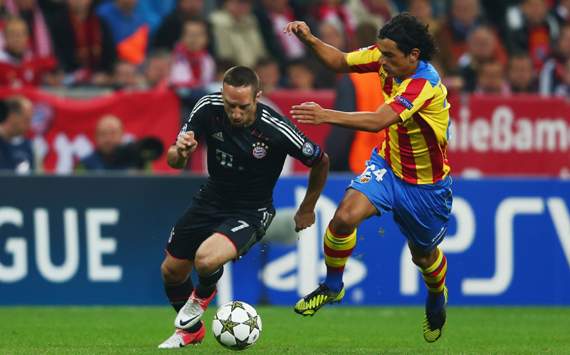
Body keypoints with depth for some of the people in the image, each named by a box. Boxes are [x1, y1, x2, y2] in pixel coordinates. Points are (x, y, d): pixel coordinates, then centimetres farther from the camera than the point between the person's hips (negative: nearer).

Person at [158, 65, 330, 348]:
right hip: (211, 200, 5)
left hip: (251, 212, -5)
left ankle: (203, 294, 8)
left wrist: (307, 209, 4)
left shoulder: (276, 129, -27)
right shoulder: (208, 108, -18)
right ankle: (191, 330, 41)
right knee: (171, 271, 10)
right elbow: (174, 161, -8)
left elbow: (320, 162, -9)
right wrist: (180, 153, -33)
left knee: (206, 260, -30)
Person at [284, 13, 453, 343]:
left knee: (423, 255, 16)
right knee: (346, 215, -22)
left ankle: (437, 299, 51)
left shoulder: (426, 85, -34)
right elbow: (340, 61, 0)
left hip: (426, 182, -4)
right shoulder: (386, 58, -14)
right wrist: (311, 40, -18)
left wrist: (328, 116, -51)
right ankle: (332, 286, 1)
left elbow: (378, 121, -44)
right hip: (388, 164, 4)